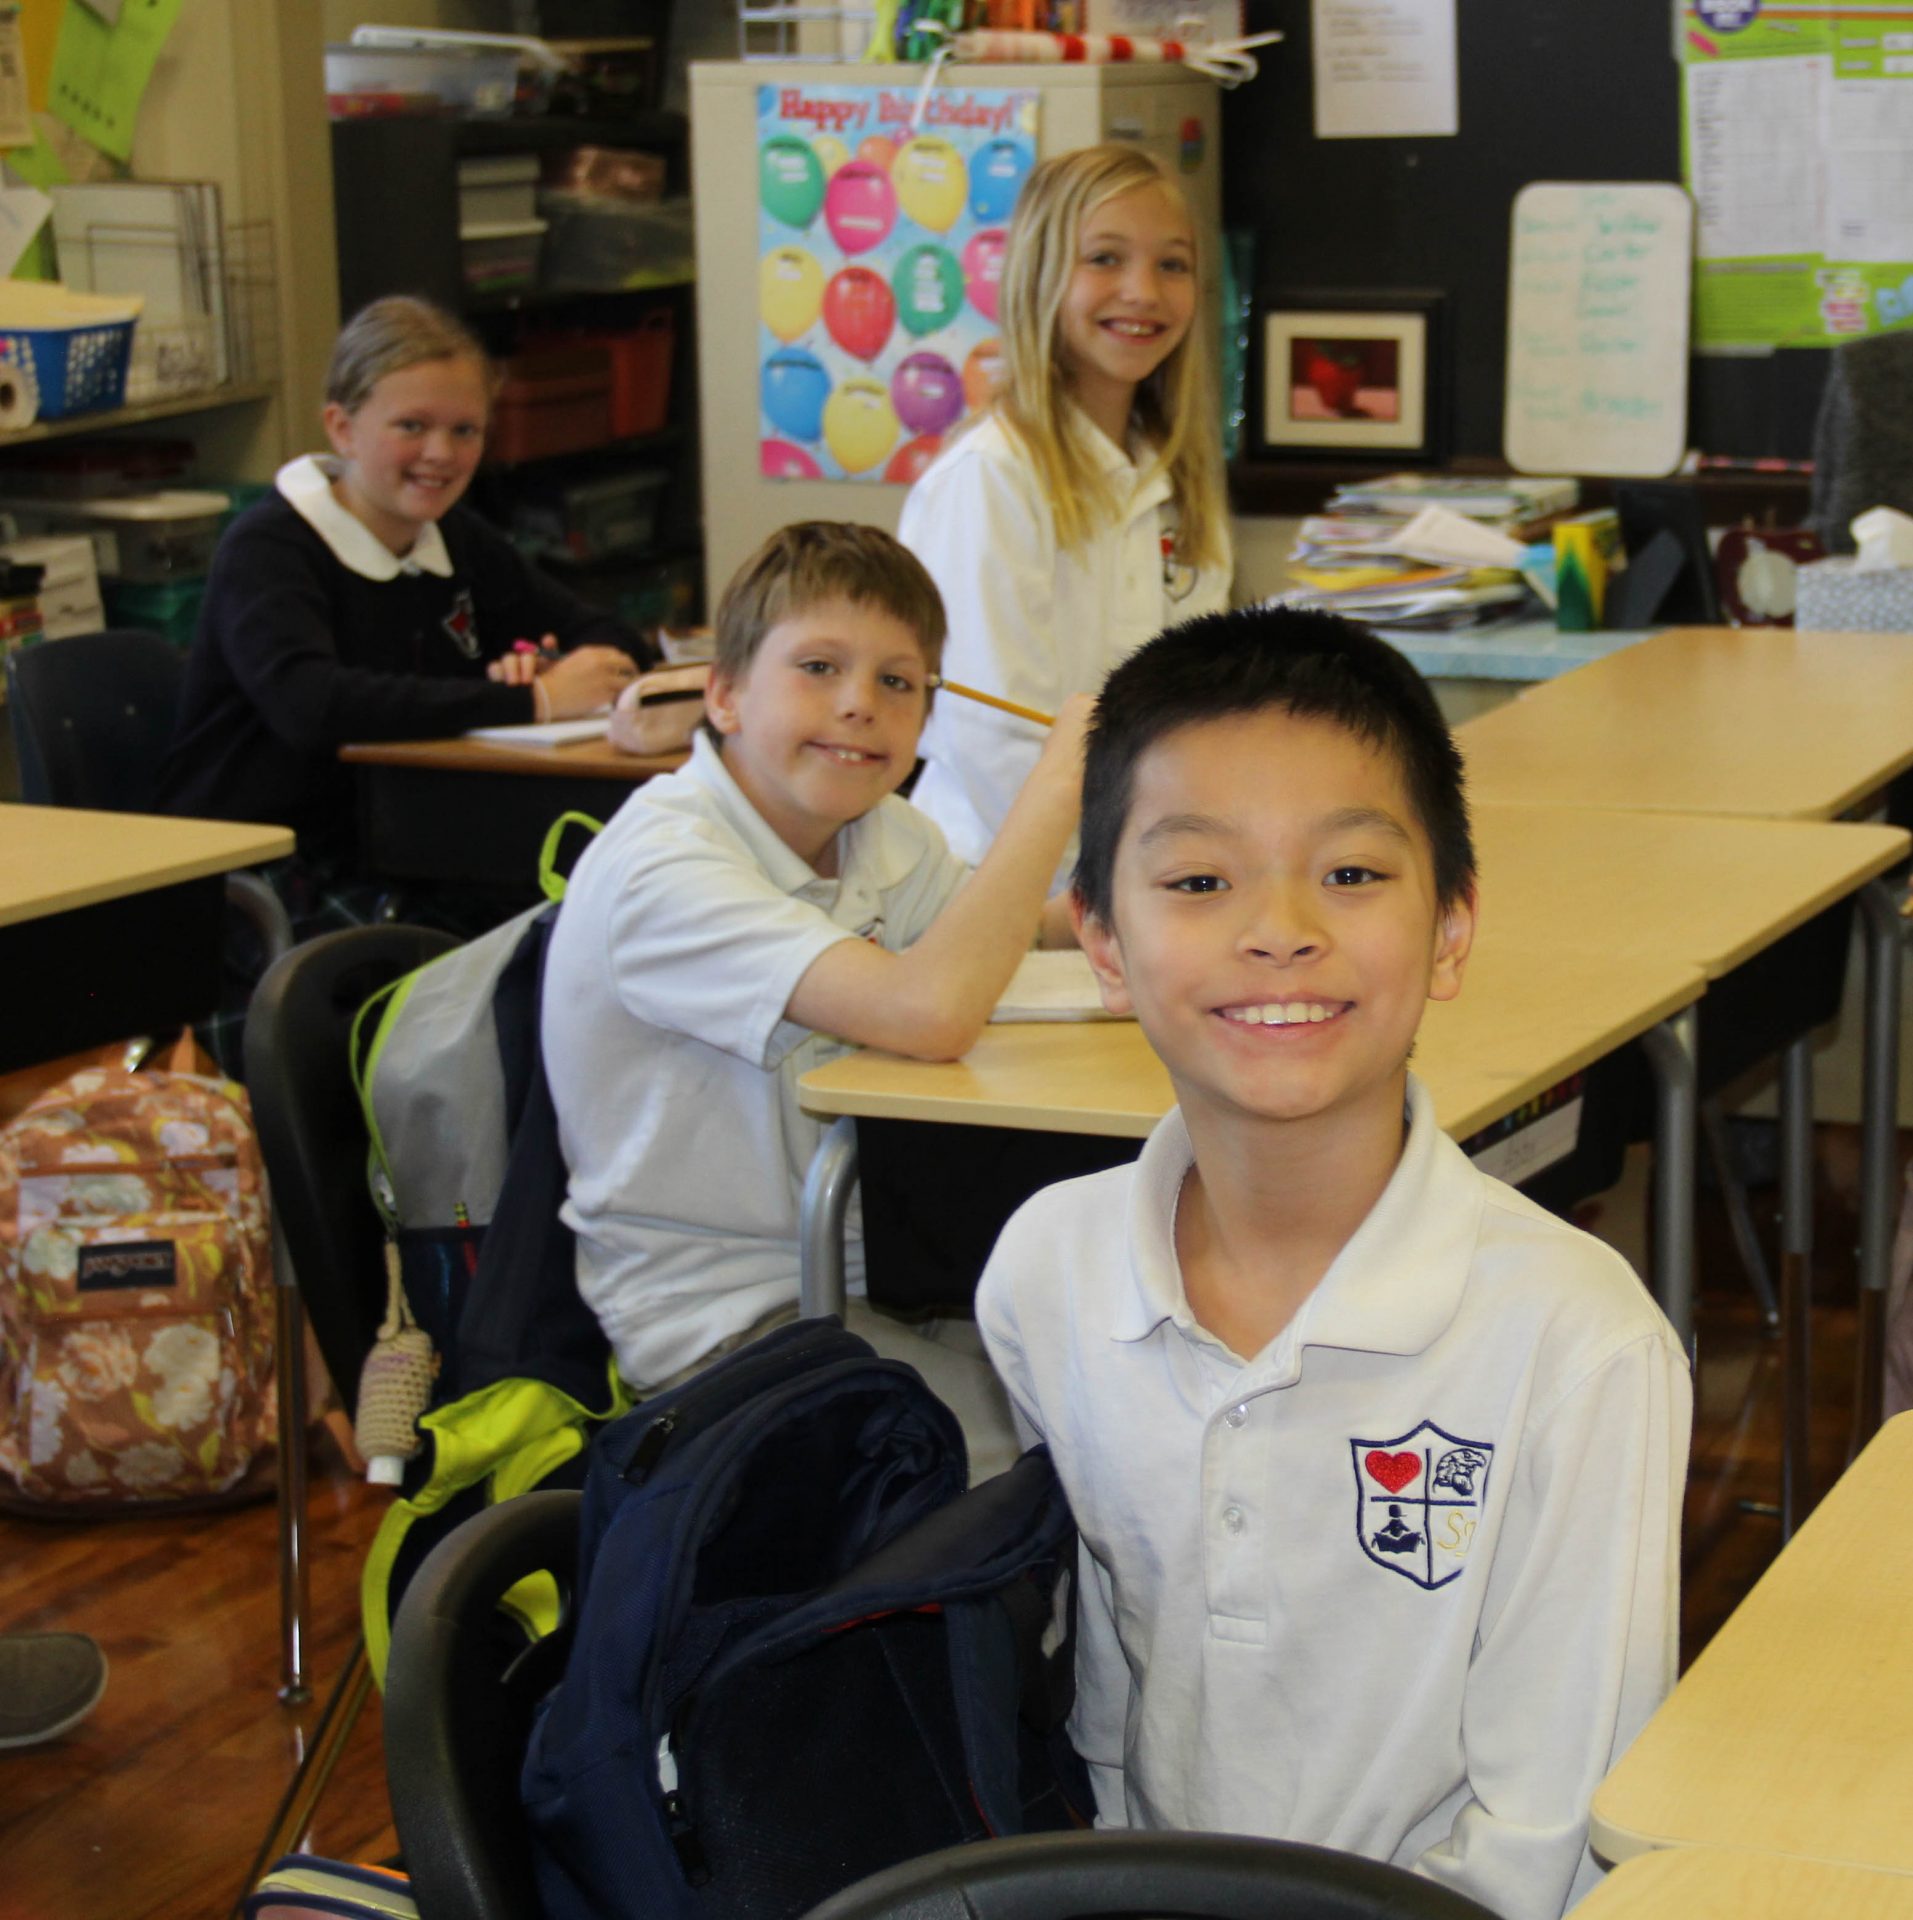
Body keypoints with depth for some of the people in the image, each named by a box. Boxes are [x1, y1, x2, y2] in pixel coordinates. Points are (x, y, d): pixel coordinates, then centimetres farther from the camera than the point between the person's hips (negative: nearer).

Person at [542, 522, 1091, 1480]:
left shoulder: (881, 835, 5)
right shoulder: (659, 867, -22)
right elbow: (929, 1010, -34)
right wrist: (1057, 780, -26)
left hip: (876, 1270, 8)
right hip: (722, 1320, -8)